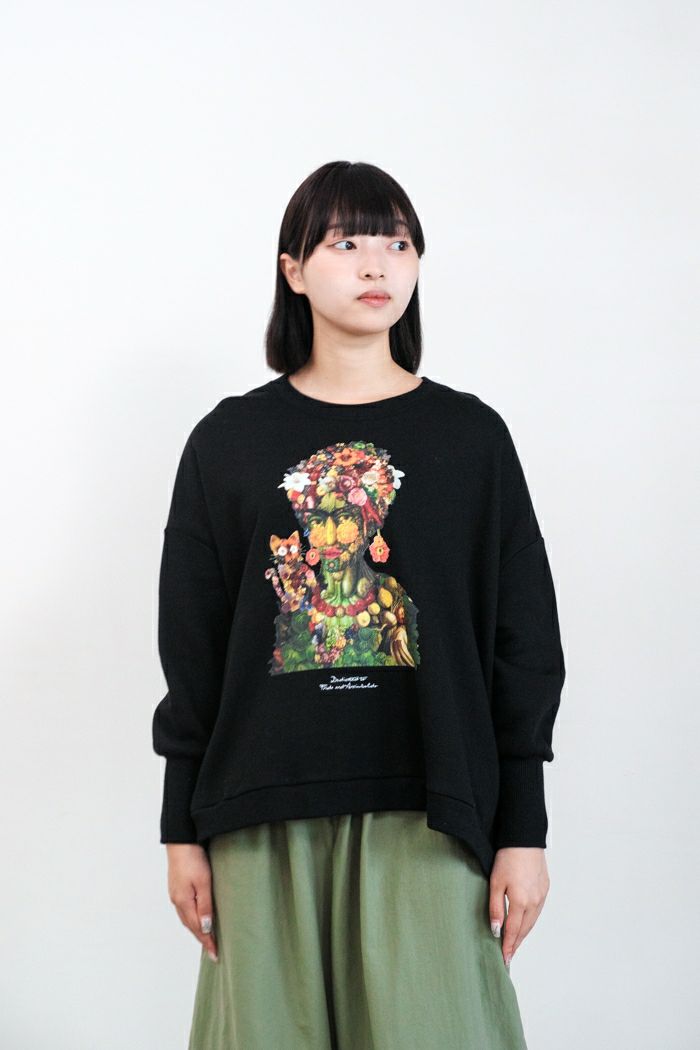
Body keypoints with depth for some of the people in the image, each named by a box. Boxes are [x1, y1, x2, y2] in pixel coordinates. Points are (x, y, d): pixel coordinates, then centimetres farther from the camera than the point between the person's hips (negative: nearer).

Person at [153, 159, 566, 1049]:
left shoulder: (471, 436, 6)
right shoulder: (230, 440, 7)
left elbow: (523, 644, 4)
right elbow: (191, 650, 7)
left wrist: (523, 831, 0)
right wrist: (182, 829, 4)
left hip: (425, 811, 0)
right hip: (265, 816, 1)